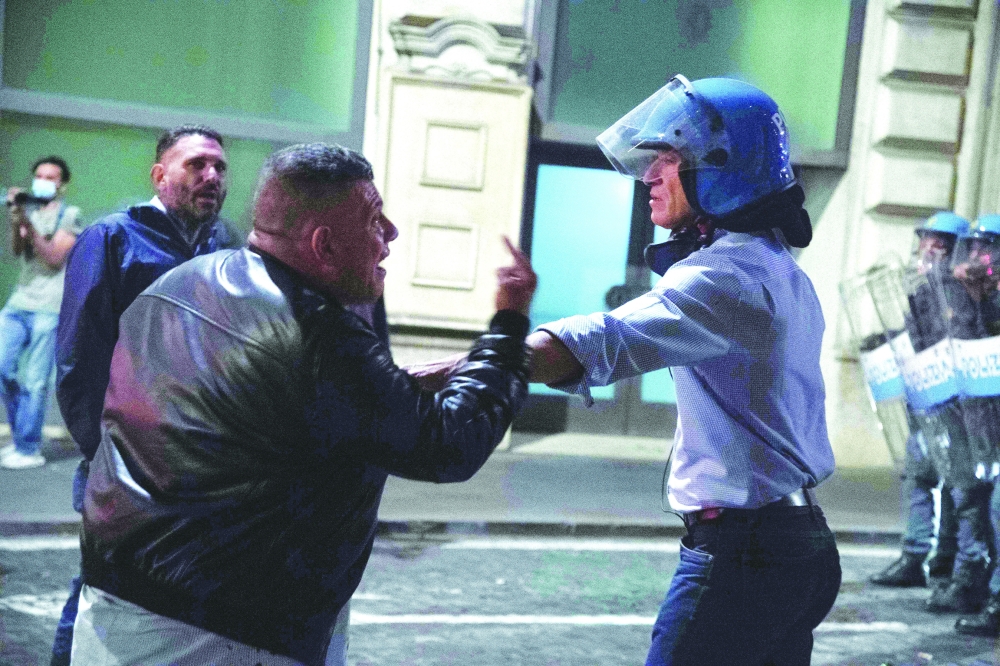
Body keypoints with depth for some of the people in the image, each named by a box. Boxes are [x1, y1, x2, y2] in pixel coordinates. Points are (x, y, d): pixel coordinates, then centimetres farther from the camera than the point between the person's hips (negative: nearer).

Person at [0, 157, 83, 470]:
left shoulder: (69, 215, 2)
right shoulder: (27, 210, 17)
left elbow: (55, 258, -9)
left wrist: (29, 227, -19)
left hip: (49, 309, -5)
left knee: (35, 382, -7)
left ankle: (28, 449, 0)